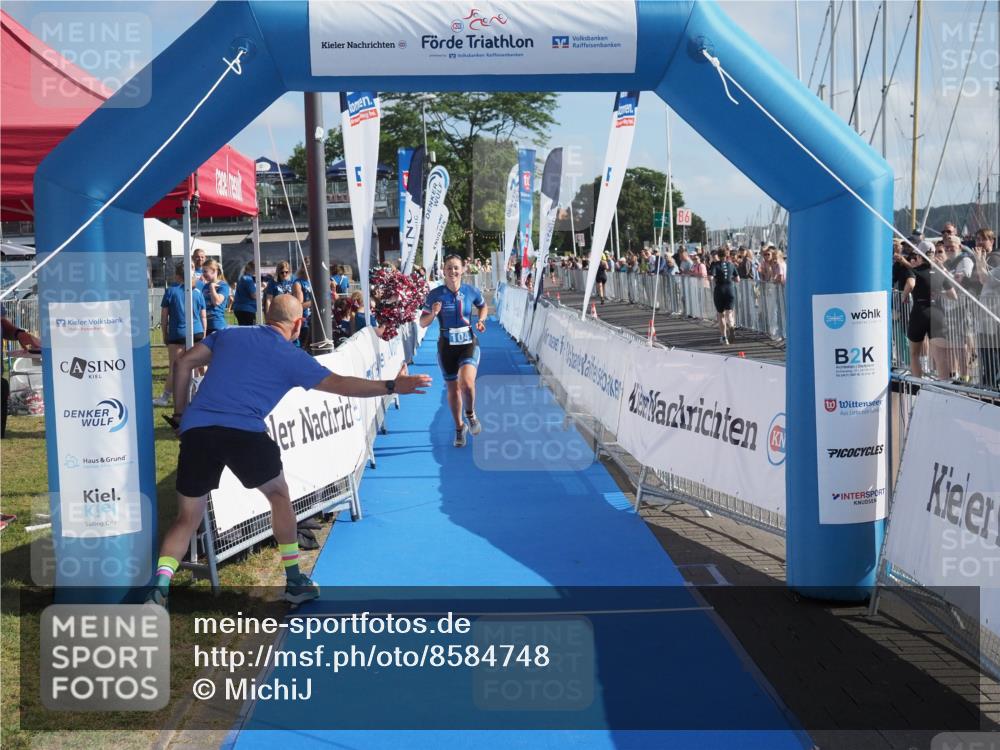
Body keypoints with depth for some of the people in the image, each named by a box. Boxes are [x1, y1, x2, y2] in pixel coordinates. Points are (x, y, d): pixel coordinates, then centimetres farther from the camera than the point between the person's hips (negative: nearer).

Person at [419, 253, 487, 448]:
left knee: (467, 382, -24)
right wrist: (433, 314, -22)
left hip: (469, 344, -1)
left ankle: (470, 414, 7)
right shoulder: (435, 294, -8)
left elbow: (483, 306, 17)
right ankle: (459, 427, 33)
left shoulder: (471, 291, -5)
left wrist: (481, 320, -2)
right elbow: (422, 323, -2)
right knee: (453, 389, 11)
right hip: (447, 346, 1)